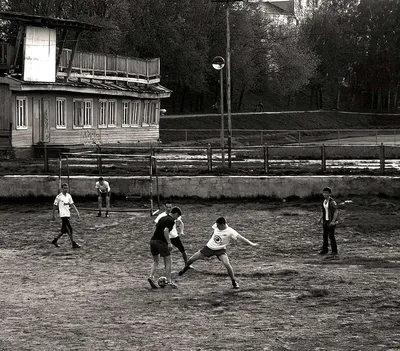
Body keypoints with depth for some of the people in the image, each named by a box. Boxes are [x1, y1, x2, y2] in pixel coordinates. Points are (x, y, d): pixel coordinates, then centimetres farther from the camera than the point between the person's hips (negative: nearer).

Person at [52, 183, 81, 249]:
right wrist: (54, 215, -1)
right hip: (63, 215, -7)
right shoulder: (59, 197, -7)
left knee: (64, 230, 12)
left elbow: (72, 204, 11)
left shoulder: (69, 196, 10)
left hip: (68, 215, 7)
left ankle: (55, 240, 27)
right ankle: (73, 244, -10)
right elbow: (55, 206, -2)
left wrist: (76, 211, -1)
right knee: (69, 229, -12)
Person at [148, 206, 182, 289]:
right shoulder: (171, 220, -7)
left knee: (155, 261, 17)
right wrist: (169, 243, -19)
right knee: (168, 262, 2)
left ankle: (151, 277, -2)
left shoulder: (162, 218, 18)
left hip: (153, 240, 8)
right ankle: (169, 281, 0)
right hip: (161, 242, -8)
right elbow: (166, 231, -20)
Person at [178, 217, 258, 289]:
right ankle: (185, 268, 37)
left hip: (220, 250, -4)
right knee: (192, 259, 4)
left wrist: (251, 243, -37)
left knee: (227, 264, -26)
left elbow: (240, 237, -31)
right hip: (209, 247, 4)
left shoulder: (229, 231, -25)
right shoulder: (216, 226, -11)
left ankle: (234, 282, -7)